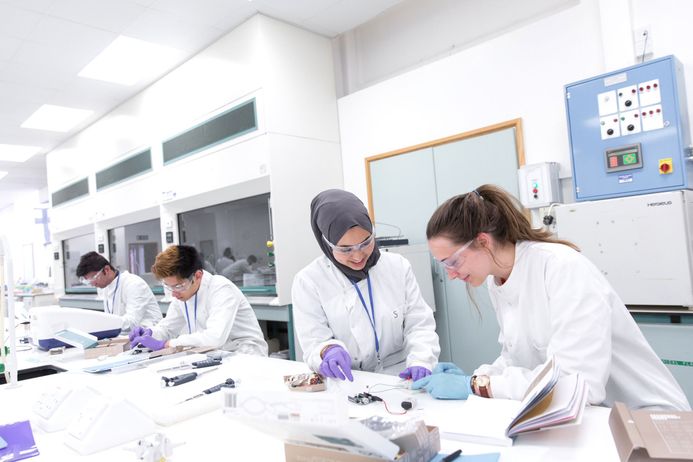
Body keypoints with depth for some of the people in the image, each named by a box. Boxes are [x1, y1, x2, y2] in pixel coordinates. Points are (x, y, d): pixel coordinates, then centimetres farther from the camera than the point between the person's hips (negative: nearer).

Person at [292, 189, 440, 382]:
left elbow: (419, 325, 2)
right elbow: (314, 343, -7)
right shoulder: (308, 281, -5)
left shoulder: (397, 266, 3)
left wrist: (420, 362, -17)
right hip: (347, 384, -1)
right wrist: (328, 350, -29)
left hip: (401, 380, 2)